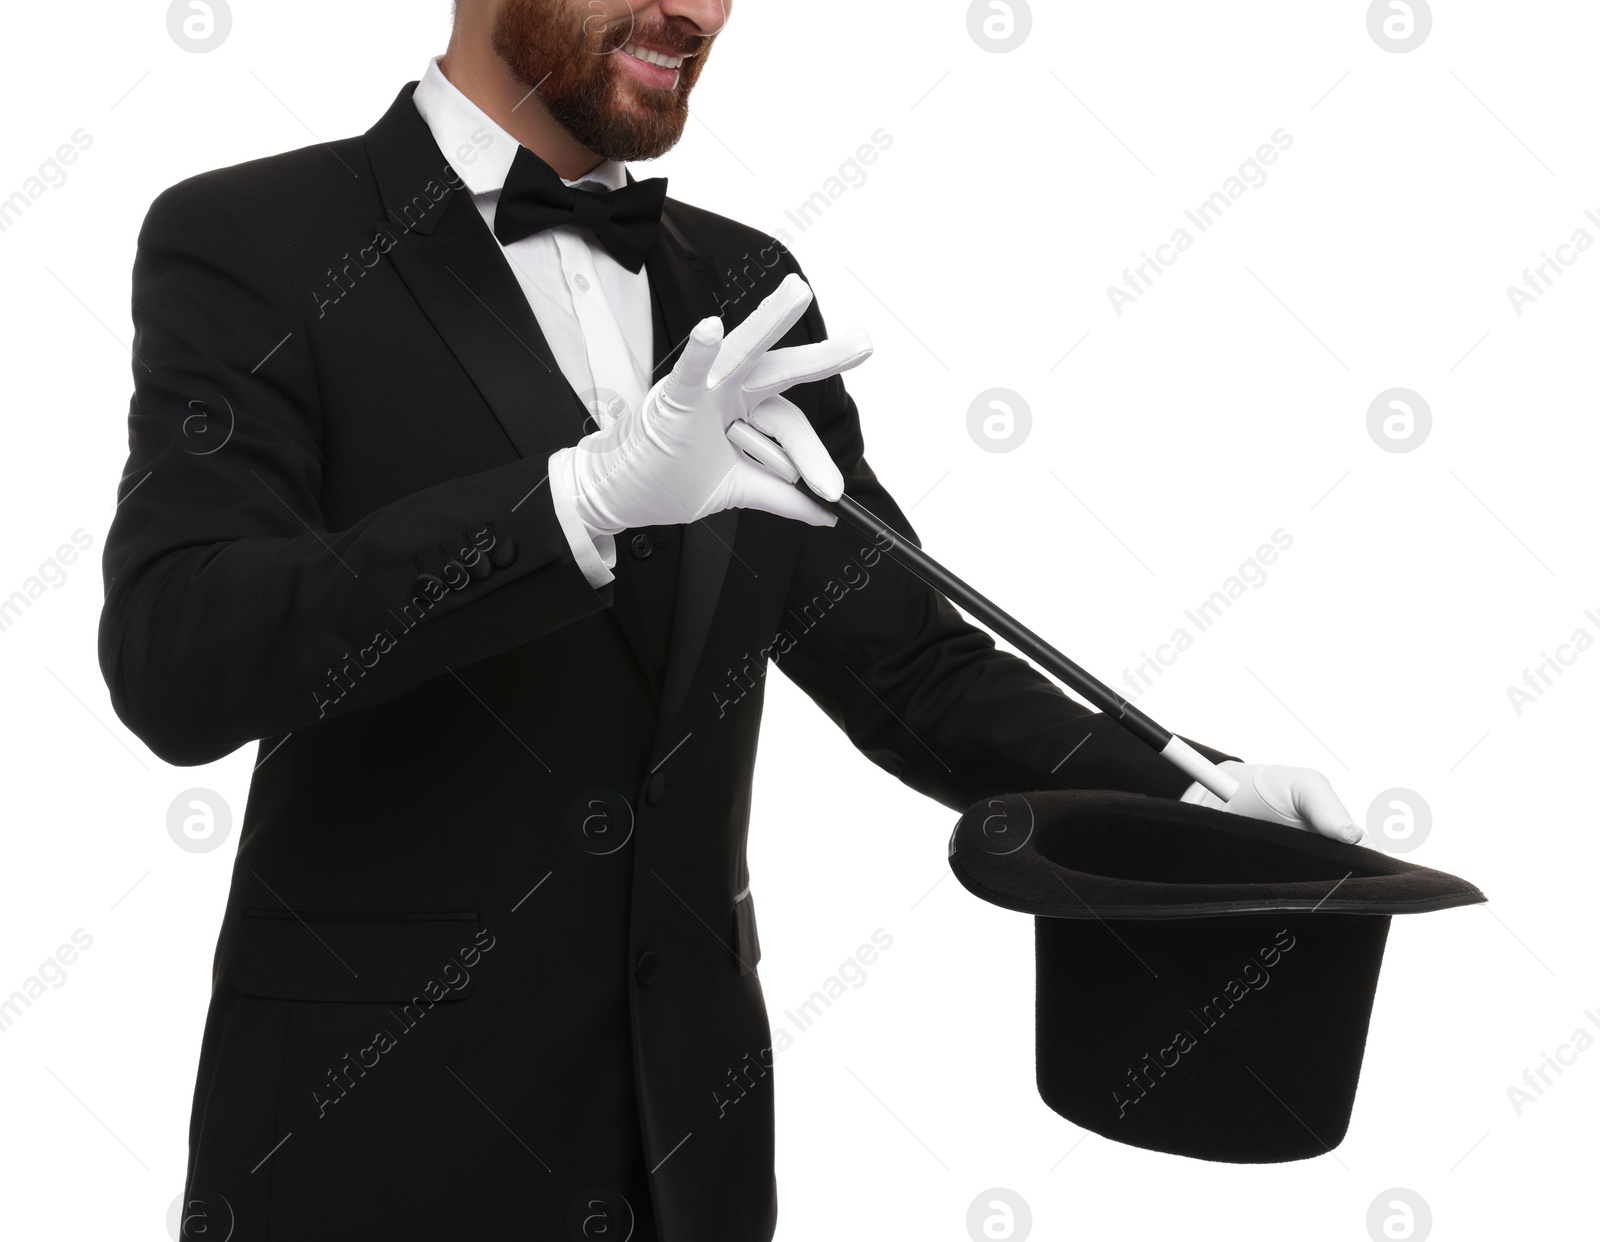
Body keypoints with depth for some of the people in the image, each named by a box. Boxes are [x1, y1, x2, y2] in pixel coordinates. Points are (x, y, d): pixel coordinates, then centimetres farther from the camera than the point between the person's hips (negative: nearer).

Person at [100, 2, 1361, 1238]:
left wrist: (1183, 797, -8)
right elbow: (172, 662, -19)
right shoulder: (251, 241, -7)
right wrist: (586, 493, -29)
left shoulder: (740, 291, 7)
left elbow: (904, 662, 8)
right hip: (367, 1123, -4)